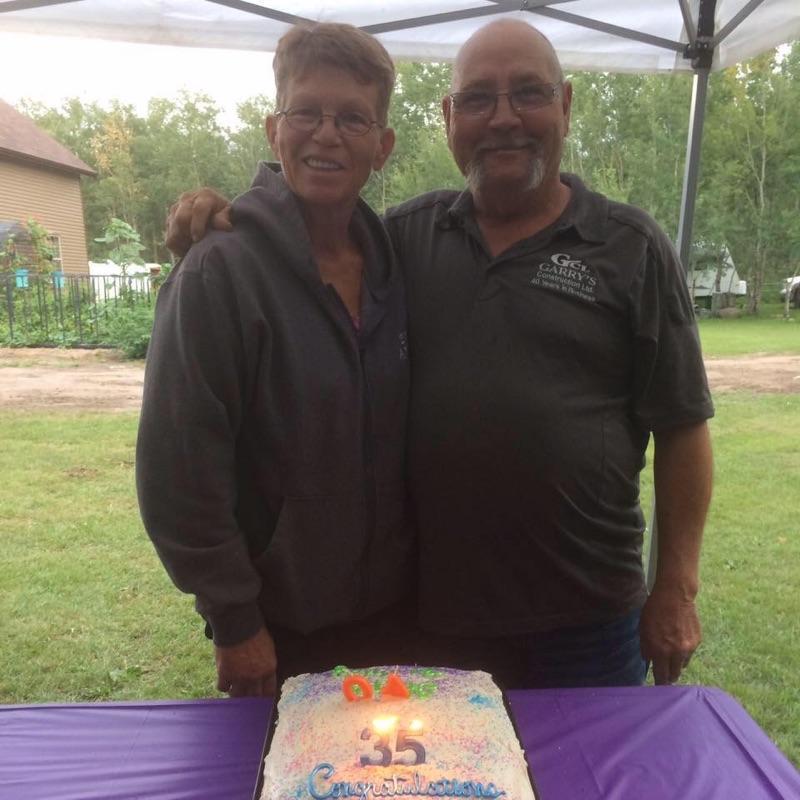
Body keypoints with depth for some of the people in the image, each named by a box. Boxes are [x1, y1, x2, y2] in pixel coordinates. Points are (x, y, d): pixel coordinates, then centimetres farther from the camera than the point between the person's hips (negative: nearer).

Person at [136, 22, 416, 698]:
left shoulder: (392, 261, -1)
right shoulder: (219, 273, -17)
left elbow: (415, 435, 6)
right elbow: (179, 469, -17)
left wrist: (426, 569, 6)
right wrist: (234, 620, -13)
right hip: (279, 629, -4)